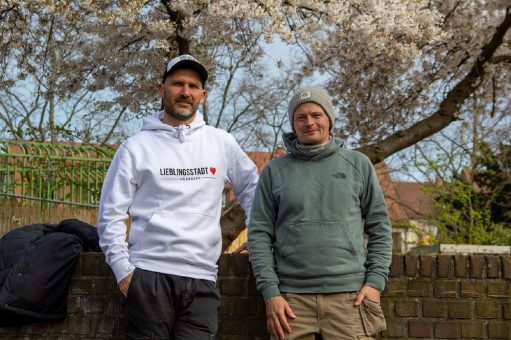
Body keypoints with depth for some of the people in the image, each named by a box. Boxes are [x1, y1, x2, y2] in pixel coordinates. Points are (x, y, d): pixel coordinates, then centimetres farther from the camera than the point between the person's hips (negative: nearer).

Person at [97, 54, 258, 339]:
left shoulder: (222, 143, 10)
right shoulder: (136, 147, 4)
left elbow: (252, 189, 21)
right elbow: (111, 213, 4)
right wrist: (123, 269, -4)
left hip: (202, 279, 2)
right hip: (149, 275, -2)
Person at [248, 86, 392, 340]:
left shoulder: (358, 164, 9)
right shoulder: (274, 171, 8)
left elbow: (379, 228, 9)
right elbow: (259, 235, 4)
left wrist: (375, 281, -2)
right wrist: (270, 292, -6)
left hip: (349, 296, 0)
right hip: (292, 299, 0)